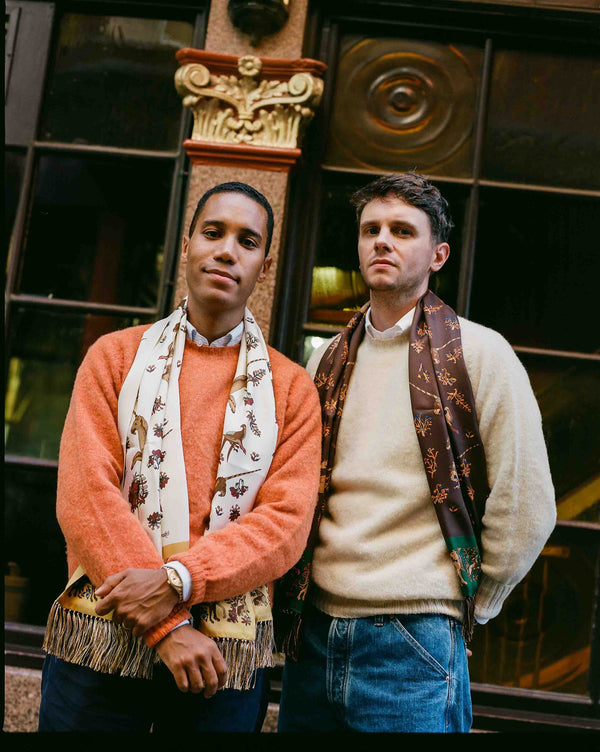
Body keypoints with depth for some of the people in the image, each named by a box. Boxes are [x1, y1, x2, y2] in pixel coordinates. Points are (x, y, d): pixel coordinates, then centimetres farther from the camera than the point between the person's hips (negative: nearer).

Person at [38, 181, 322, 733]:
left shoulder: (291, 388, 7)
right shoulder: (115, 356, 6)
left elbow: (286, 523, -4)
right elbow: (84, 494, -4)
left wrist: (177, 580, -19)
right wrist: (166, 624, -13)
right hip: (98, 642, 0)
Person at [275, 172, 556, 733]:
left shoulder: (479, 355, -6)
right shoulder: (326, 362, 10)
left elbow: (526, 509, -6)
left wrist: (461, 606, 1)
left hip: (413, 645, -5)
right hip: (311, 636, 5)